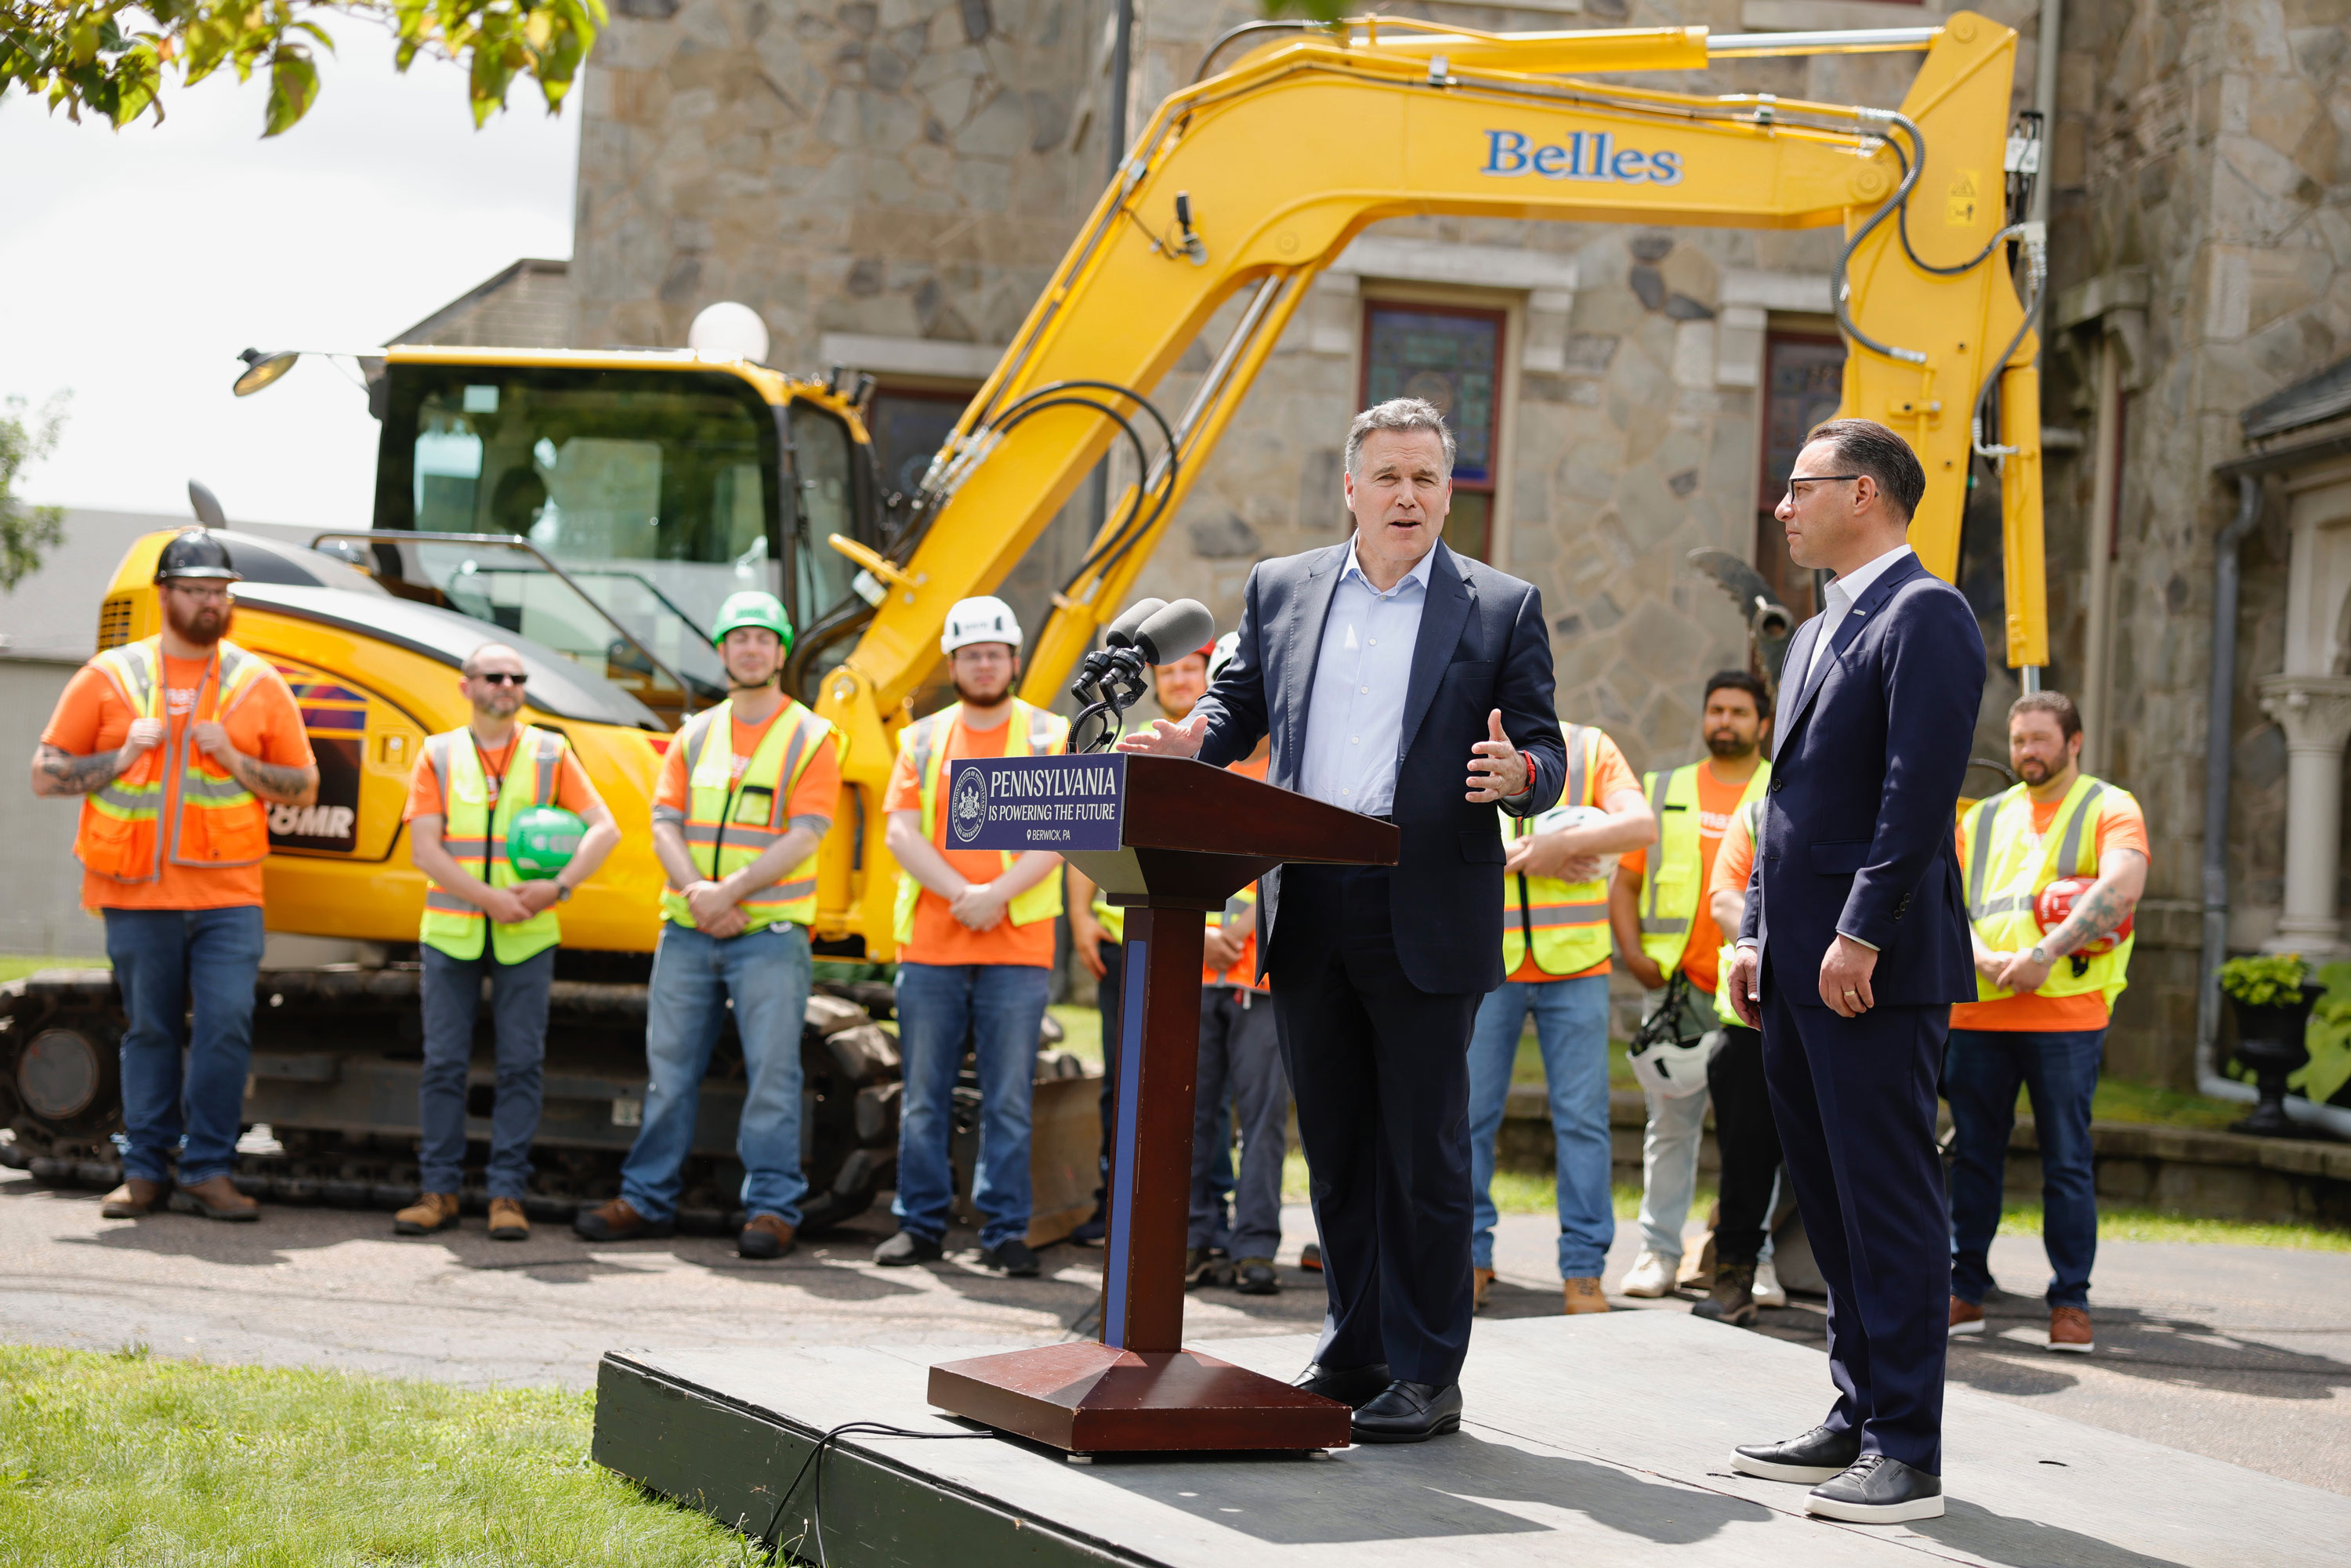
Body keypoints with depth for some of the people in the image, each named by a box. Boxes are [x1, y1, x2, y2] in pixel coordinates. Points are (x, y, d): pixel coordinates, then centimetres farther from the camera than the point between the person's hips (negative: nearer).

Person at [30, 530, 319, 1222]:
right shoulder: (109, 677, 6)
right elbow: (46, 775, 6)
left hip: (228, 898, 0)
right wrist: (121, 757, -8)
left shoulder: (258, 684, 8)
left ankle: (207, 1171, 1)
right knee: (148, 1033, 6)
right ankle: (144, 1171, 15)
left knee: (225, 1028, -8)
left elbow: (305, 786, 10)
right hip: (137, 896, 0)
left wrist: (235, 761, -6)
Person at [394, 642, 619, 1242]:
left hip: (527, 938, 0)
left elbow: (604, 828, 3)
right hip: (450, 933, 0)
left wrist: (560, 886, -12)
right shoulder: (438, 755, 7)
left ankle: (507, 1193, 2)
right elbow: (424, 850, -2)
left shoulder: (550, 753, 8)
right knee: (443, 1061, 1)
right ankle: (440, 1190, 7)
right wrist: (488, 897, -12)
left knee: (521, 1063, -1)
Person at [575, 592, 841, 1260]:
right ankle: (647, 1199, 14)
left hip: (769, 933, -4)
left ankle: (773, 1207, -1)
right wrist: (695, 892, -11)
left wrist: (731, 892, -15)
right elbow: (665, 823, 7)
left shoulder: (810, 738, 2)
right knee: (669, 1067, 7)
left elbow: (804, 836, -8)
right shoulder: (695, 735, 15)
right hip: (687, 930, 4)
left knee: (771, 1069, -6)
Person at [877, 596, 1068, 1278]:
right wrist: (960, 893, -12)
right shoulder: (923, 738, 13)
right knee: (924, 1095, 4)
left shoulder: (1049, 736, 7)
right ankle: (920, 1224, 12)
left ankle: (1006, 1232, 3)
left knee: (1009, 1100, -2)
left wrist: (997, 894, -16)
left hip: (1016, 948, -2)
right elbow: (901, 831, 2)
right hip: (929, 945, 2)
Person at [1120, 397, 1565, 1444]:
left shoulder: (1502, 608, 3)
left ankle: (1425, 1374, 6)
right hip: (1307, 914, 4)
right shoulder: (1279, 591, 12)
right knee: (1335, 1147, 11)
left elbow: (1544, 751, 2)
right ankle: (1355, 1350, 22)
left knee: (1425, 1150, -1)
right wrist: (1191, 741, -3)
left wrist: (1519, 773, -21)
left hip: (1428, 917, -4)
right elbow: (1240, 703, 18)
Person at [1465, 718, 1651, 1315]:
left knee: (1583, 1115, -1)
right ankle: (1471, 1255, 15)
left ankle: (1583, 1267, 6)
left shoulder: (1590, 749, 6)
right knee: (1470, 1111, 3)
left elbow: (1639, 825, -7)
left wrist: (1560, 845, -18)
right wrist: (1520, 858, -15)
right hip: (1487, 964, 1)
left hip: (1574, 964, 0)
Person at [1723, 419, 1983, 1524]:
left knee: (1889, 1203, -7)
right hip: (1800, 969, 10)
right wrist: (1755, 936, 17)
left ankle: (1907, 1452, -4)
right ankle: (1859, 1418, 20)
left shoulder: (1925, 615, -8)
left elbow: (1920, 789, -18)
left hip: (1875, 970, -10)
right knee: (1830, 1204, 13)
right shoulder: (1817, 634, 22)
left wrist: (1860, 936, -22)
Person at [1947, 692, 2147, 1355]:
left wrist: (2046, 952, -21)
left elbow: (2122, 887, -14)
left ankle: (2070, 1302, 4)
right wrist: (1983, 958, -11)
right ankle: (1965, 1292, 13)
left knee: (2067, 1161, -2)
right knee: (1974, 1154, 6)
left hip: (2066, 1016, -4)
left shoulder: (2110, 810, 4)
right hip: (1977, 1012, 4)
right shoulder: (1984, 818, 17)